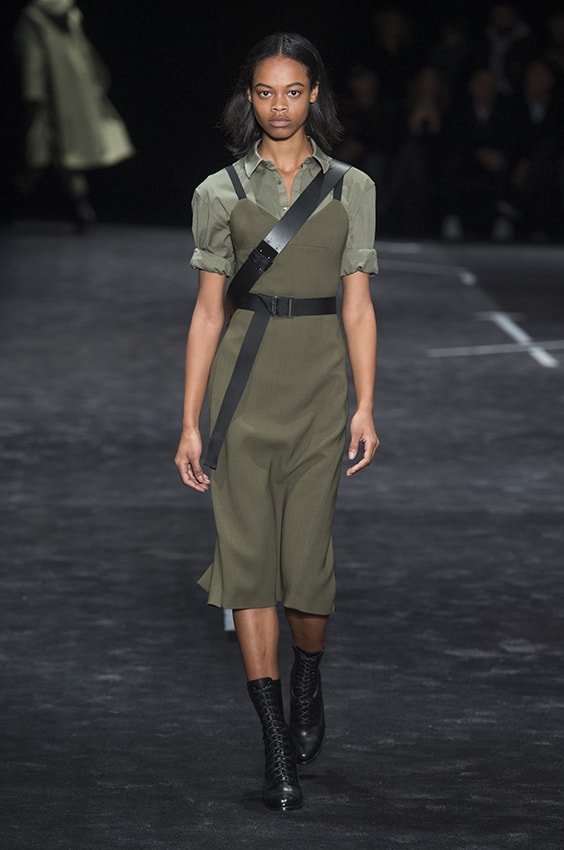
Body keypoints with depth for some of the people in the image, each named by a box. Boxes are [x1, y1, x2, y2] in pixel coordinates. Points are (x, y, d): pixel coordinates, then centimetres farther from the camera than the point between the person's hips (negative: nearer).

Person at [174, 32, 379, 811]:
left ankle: (308, 681, 32)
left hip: (321, 381, 0)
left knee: (307, 552, -1)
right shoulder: (221, 192, 4)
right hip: (244, 376, 0)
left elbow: (358, 307, 3)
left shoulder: (351, 189, 5)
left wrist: (366, 408, -6)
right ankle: (277, 746, -3)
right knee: (248, 551, -6)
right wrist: (190, 423, 0)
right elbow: (207, 311, 4)